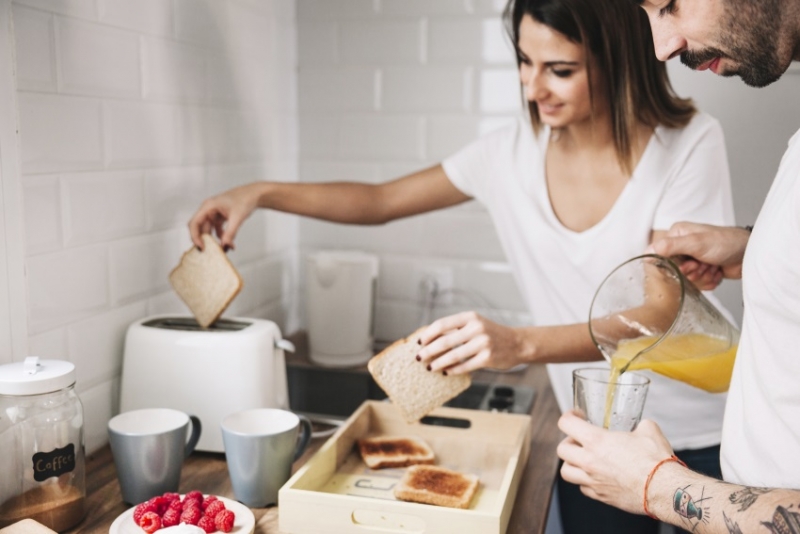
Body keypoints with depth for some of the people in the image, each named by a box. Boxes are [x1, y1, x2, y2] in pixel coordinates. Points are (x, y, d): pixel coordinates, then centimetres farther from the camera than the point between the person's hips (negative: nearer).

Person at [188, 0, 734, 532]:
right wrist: (262, 193, -9)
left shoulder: (689, 142, -17)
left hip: (702, 440, -2)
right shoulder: (512, 152, -7)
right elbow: (381, 200, 3)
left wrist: (520, 343, -37)